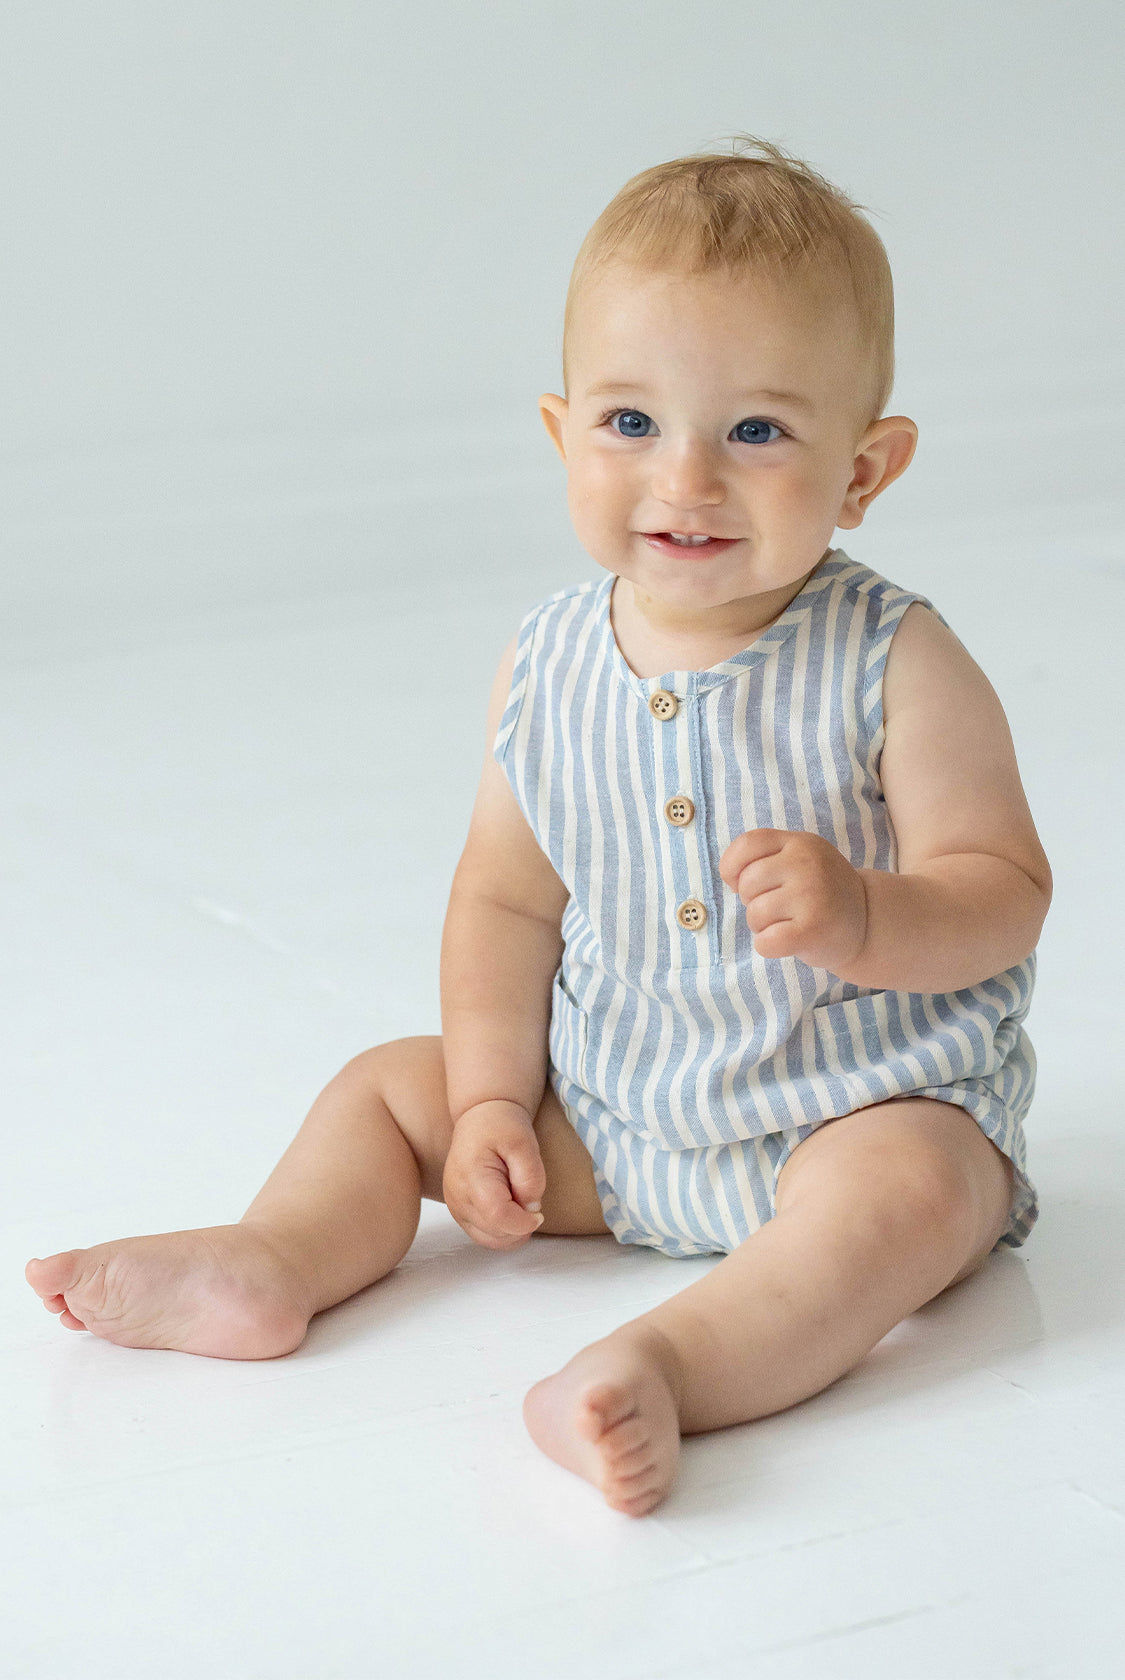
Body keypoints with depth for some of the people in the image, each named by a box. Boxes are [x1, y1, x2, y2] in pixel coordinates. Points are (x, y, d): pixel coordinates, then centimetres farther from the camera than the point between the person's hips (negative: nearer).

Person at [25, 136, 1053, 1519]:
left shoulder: (896, 667, -16)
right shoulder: (544, 670, -4)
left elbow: (1002, 892, -16)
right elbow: (507, 897, 4)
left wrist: (862, 919, -36)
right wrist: (491, 1102, -4)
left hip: (868, 1107, -5)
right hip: (604, 1121, 5)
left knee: (902, 1191, -36)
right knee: (390, 1084, 5)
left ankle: (667, 1365, -50)